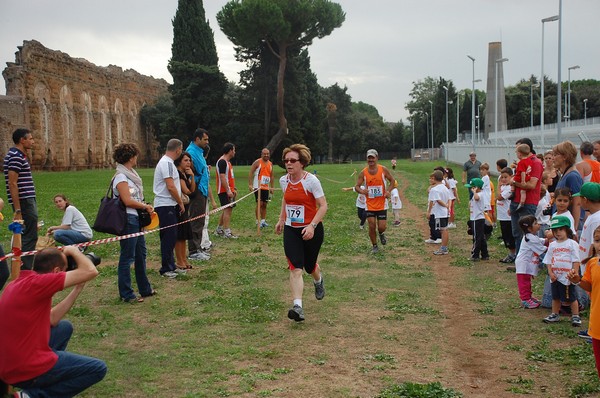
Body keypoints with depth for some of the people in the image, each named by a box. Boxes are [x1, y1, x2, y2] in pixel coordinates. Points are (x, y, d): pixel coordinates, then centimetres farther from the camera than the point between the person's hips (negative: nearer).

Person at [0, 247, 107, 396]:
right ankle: (35, 394, -3)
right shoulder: (36, 283, -19)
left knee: (65, 327, 28)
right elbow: (90, 271, -21)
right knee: (98, 369, 2)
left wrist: (77, 289, 14)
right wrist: (72, 250, -2)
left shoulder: (20, 283, 9)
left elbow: (52, 319, 15)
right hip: (27, 369, -9)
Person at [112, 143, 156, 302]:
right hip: (128, 220, -10)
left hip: (137, 219, 10)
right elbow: (128, 201, -20)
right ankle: (126, 294, 7)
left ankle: (145, 289, 29)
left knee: (141, 254, 17)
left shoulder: (130, 174, 15)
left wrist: (145, 207, 3)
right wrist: (146, 206, -8)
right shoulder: (121, 177, -14)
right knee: (127, 257, -2)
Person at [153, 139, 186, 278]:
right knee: (168, 237, -5)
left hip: (169, 205, 10)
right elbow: (171, 187, -21)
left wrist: (179, 202, 16)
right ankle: (166, 269, 2)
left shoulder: (167, 162, 17)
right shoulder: (167, 163, -16)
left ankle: (171, 266, 22)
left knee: (170, 237, 14)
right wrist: (181, 203, -10)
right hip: (165, 206, -10)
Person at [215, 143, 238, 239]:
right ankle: (227, 232, -9)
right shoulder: (222, 161, -15)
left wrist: (233, 189, 21)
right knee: (228, 209, -11)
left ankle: (219, 229, 22)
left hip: (229, 190, 10)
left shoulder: (227, 162, 18)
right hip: (224, 191, -10)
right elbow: (222, 177, -21)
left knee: (226, 210, 14)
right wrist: (228, 191, -23)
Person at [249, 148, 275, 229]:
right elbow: (251, 173, -10)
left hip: (266, 188, 6)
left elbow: (272, 176, 18)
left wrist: (271, 187, 13)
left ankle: (263, 220, 15)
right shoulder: (257, 162, -7)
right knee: (260, 204, -7)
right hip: (258, 187, -6)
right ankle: (258, 221, -1)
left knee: (265, 204, 8)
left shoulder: (270, 164, 11)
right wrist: (250, 184, -17)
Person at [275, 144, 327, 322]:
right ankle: (297, 307, -19)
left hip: (312, 230, -3)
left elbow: (323, 205, -15)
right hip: (291, 230, 3)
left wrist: (312, 226, -26)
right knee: (295, 268, -13)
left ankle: (318, 280, 51)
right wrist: (281, 219, 18)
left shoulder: (311, 180, -16)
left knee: (309, 266, 14)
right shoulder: (284, 180, 0)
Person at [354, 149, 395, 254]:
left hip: (381, 204, -1)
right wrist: (361, 191, -23)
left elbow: (392, 180, 7)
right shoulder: (363, 173, -4)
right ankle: (375, 246, 19)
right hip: (370, 205, 1)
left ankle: (381, 234, 34)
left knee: (382, 227, -3)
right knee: (371, 226, 0)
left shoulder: (383, 169, -5)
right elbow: (356, 186, 0)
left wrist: (388, 191, -10)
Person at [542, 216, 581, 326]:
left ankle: (575, 316, 15)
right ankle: (555, 315, 28)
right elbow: (548, 261, 8)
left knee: (572, 298, 3)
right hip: (555, 277, 5)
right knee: (555, 297, 15)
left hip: (568, 277, -5)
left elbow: (576, 261, -8)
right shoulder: (552, 245, 8)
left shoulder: (572, 244, -6)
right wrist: (551, 273, -4)